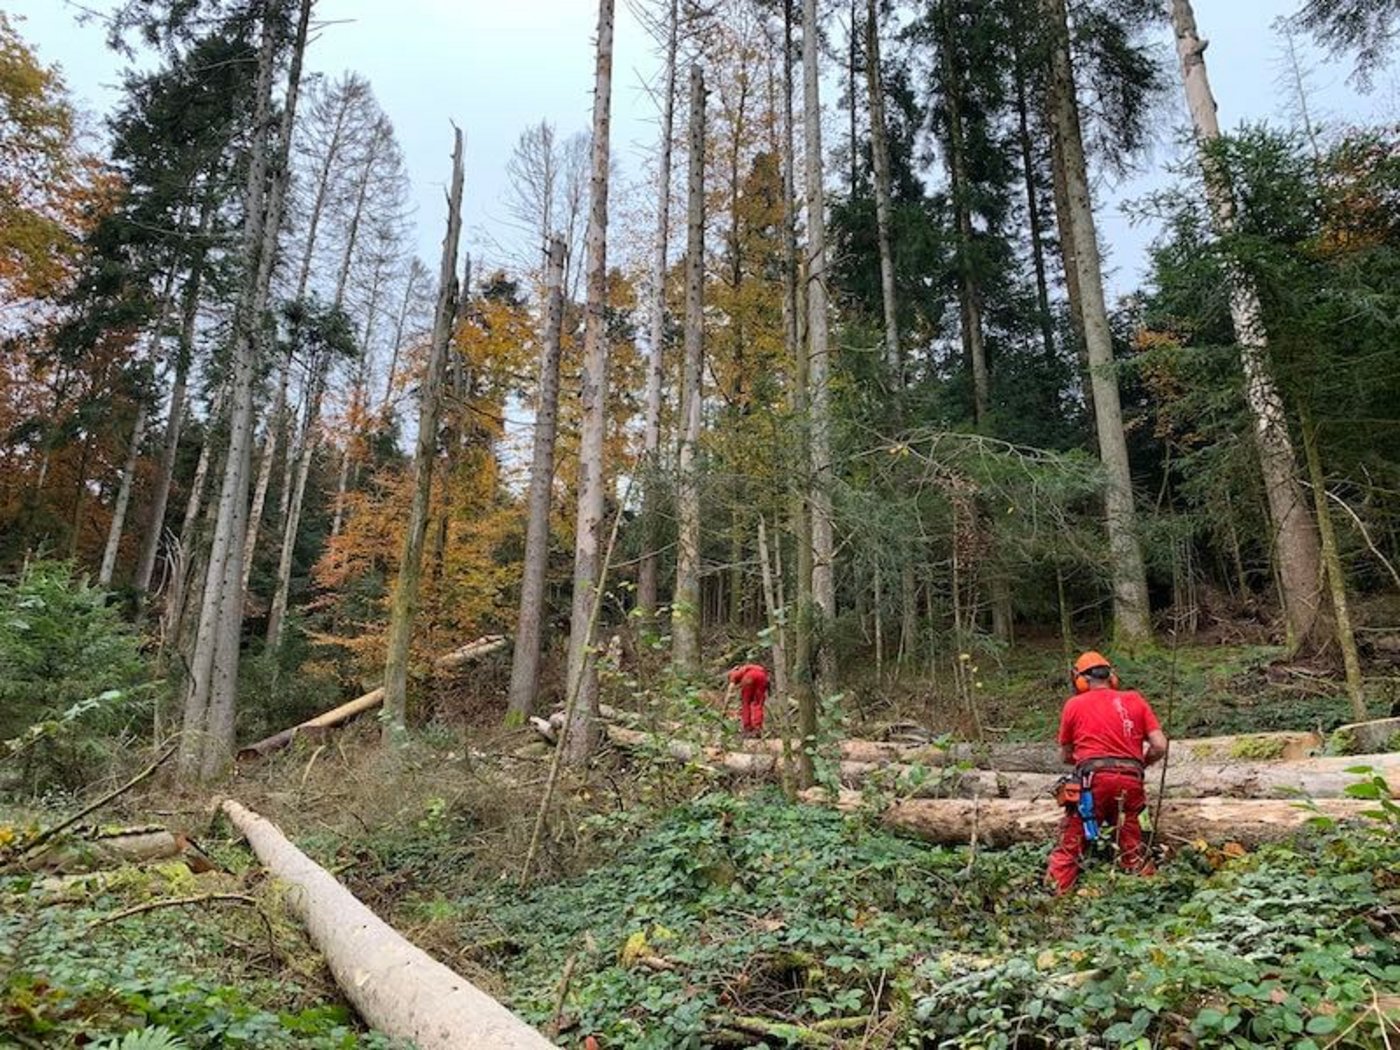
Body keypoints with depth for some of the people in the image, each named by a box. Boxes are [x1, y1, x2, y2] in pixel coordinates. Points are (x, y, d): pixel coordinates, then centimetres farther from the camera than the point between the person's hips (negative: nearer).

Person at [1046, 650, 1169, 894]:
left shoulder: (1074, 704, 11)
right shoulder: (1135, 700, 16)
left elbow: (1066, 756, 18)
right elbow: (1160, 747, 9)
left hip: (1092, 781, -2)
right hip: (1130, 783, 2)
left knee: (1070, 845, 5)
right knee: (1132, 845, 21)